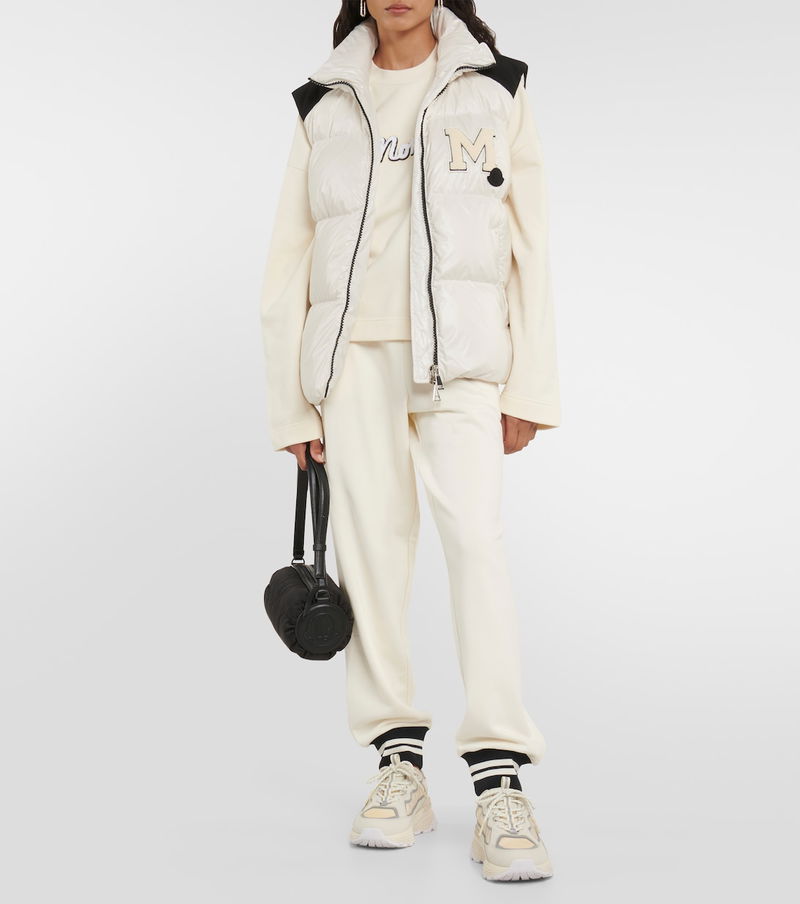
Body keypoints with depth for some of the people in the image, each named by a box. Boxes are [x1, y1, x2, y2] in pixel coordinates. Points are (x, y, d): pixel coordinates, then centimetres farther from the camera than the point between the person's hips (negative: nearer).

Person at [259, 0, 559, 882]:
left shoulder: (494, 89, 10)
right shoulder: (325, 106, 13)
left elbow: (530, 243, 6)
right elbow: (291, 257, 12)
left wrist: (529, 384, -2)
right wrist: (292, 401, 6)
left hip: (456, 352, -2)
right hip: (353, 354, 2)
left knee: (475, 536, -16)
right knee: (371, 546, -2)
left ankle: (500, 785, -15)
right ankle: (398, 765, 7)